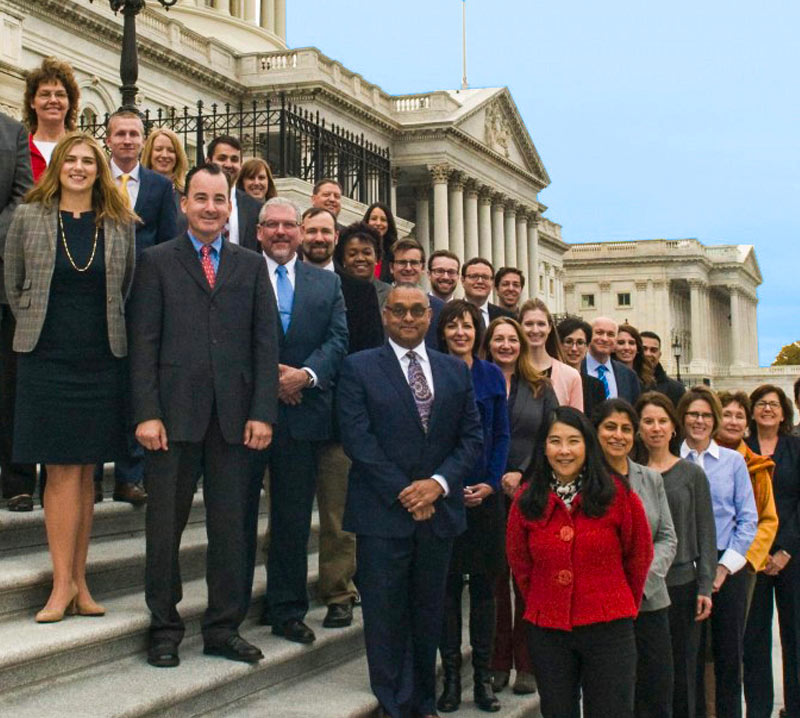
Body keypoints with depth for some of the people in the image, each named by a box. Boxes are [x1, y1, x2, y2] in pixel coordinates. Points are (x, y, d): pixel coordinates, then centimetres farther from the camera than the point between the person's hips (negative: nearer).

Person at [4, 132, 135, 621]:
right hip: (48, 359, -2)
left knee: (84, 472, 8)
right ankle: (65, 585, 3)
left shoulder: (121, 226, 5)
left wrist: (108, 334, 8)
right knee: (63, 472, -3)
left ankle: (77, 582, 14)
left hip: (102, 361, 2)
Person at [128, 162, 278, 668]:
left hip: (234, 416, 2)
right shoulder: (157, 262, 6)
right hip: (174, 413, -2)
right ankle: (165, 628, 18)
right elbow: (143, 342, 0)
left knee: (232, 526, 6)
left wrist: (263, 413, -3)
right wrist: (146, 413, -9)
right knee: (165, 525, 5)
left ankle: (224, 628, 18)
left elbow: (266, 342, 7)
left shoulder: (251, 266, 13)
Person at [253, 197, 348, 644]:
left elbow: (338, 339, 5)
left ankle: (288, 611, 17)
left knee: (294, 519, 8)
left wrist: (306, 374, -12)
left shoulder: (328, 284, 13)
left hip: (302, 412, 2)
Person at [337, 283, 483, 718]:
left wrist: (439, 483, -9)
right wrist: (405, 494, -12)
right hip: (383, 512, -3)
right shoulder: (359, 368, 0)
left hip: (438, 510, 4)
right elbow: (357, 438, -8)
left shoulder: (455, 371, 11)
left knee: (428, 614, 12)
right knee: (386, 616, 1)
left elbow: (472, 436, 7)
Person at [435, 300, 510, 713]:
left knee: (484, 584, 5)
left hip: (485, 493, 2)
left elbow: (501, 434, 7)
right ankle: (451, 676, 10)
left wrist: (491, 482, -5)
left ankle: (483, 676, 13)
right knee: (447, 584, 1)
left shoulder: (492, 376, 7)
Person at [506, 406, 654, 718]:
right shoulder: (526, 499, 0)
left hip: (608, 630, -2)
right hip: (546, 630, 2)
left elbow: (640, 554, 6)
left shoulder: (617, 493, -6)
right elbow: (519, 561, 13)